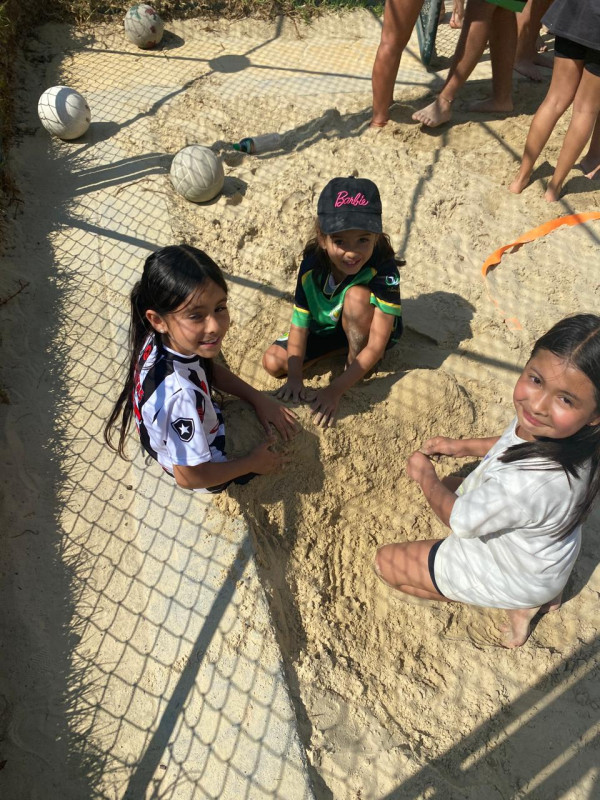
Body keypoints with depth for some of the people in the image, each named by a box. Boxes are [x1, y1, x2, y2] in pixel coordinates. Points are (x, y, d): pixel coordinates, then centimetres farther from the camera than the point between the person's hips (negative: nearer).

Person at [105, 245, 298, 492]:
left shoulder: (163, 339, -24)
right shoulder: (180, 394, -46)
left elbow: (209, 369, -1)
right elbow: (189, 477, -30)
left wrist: (258, 398, -12)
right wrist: (252, 463, -17)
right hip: (197, 473, -6)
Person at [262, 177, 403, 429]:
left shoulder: (384, 268, -33)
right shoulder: (312, 267, -23)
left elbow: (376, 346, -34)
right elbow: (299, 326, -19)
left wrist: (334, 390, -37)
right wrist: (295, 378, -30)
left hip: (368, 331, -3)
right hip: (326, 327, 4)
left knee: (356, 295, -35)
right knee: (273, 362, -10)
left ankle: (353, 359, -9)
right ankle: (342, 347, 3)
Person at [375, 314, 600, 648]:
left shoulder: (525, 484, -45)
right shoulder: (553, 430, -24)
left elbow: (458, 520, -24)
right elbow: (515, 442, 4)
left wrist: (426, 477, -8)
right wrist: (463, 446, -2)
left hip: (514, 578, -6)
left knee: (386, 561, 3)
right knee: (451, 484, 28)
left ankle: (516, 605, 8)